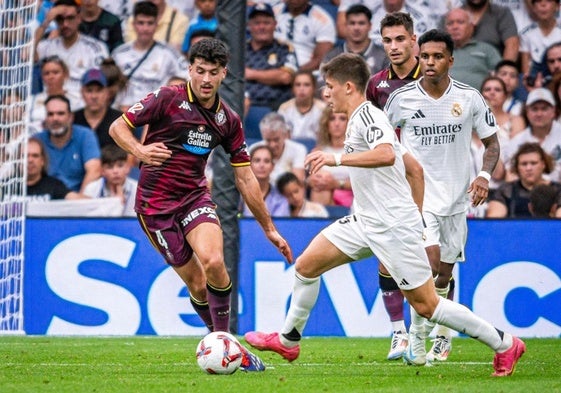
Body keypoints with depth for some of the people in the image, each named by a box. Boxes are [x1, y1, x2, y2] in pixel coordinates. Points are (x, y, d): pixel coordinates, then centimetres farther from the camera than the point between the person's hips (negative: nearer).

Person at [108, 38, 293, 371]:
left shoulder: (229, 120, 4)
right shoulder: (169, 99, -9)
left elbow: (245, 178, 10)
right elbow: (118, 127, -5)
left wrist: (269, 228, 11)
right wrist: (139, 150, -27)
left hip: (195, 196, 3)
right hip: (156, 203, -3)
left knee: (213, 262, -25)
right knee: (196, 283, -7)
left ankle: (224, 341, -8)